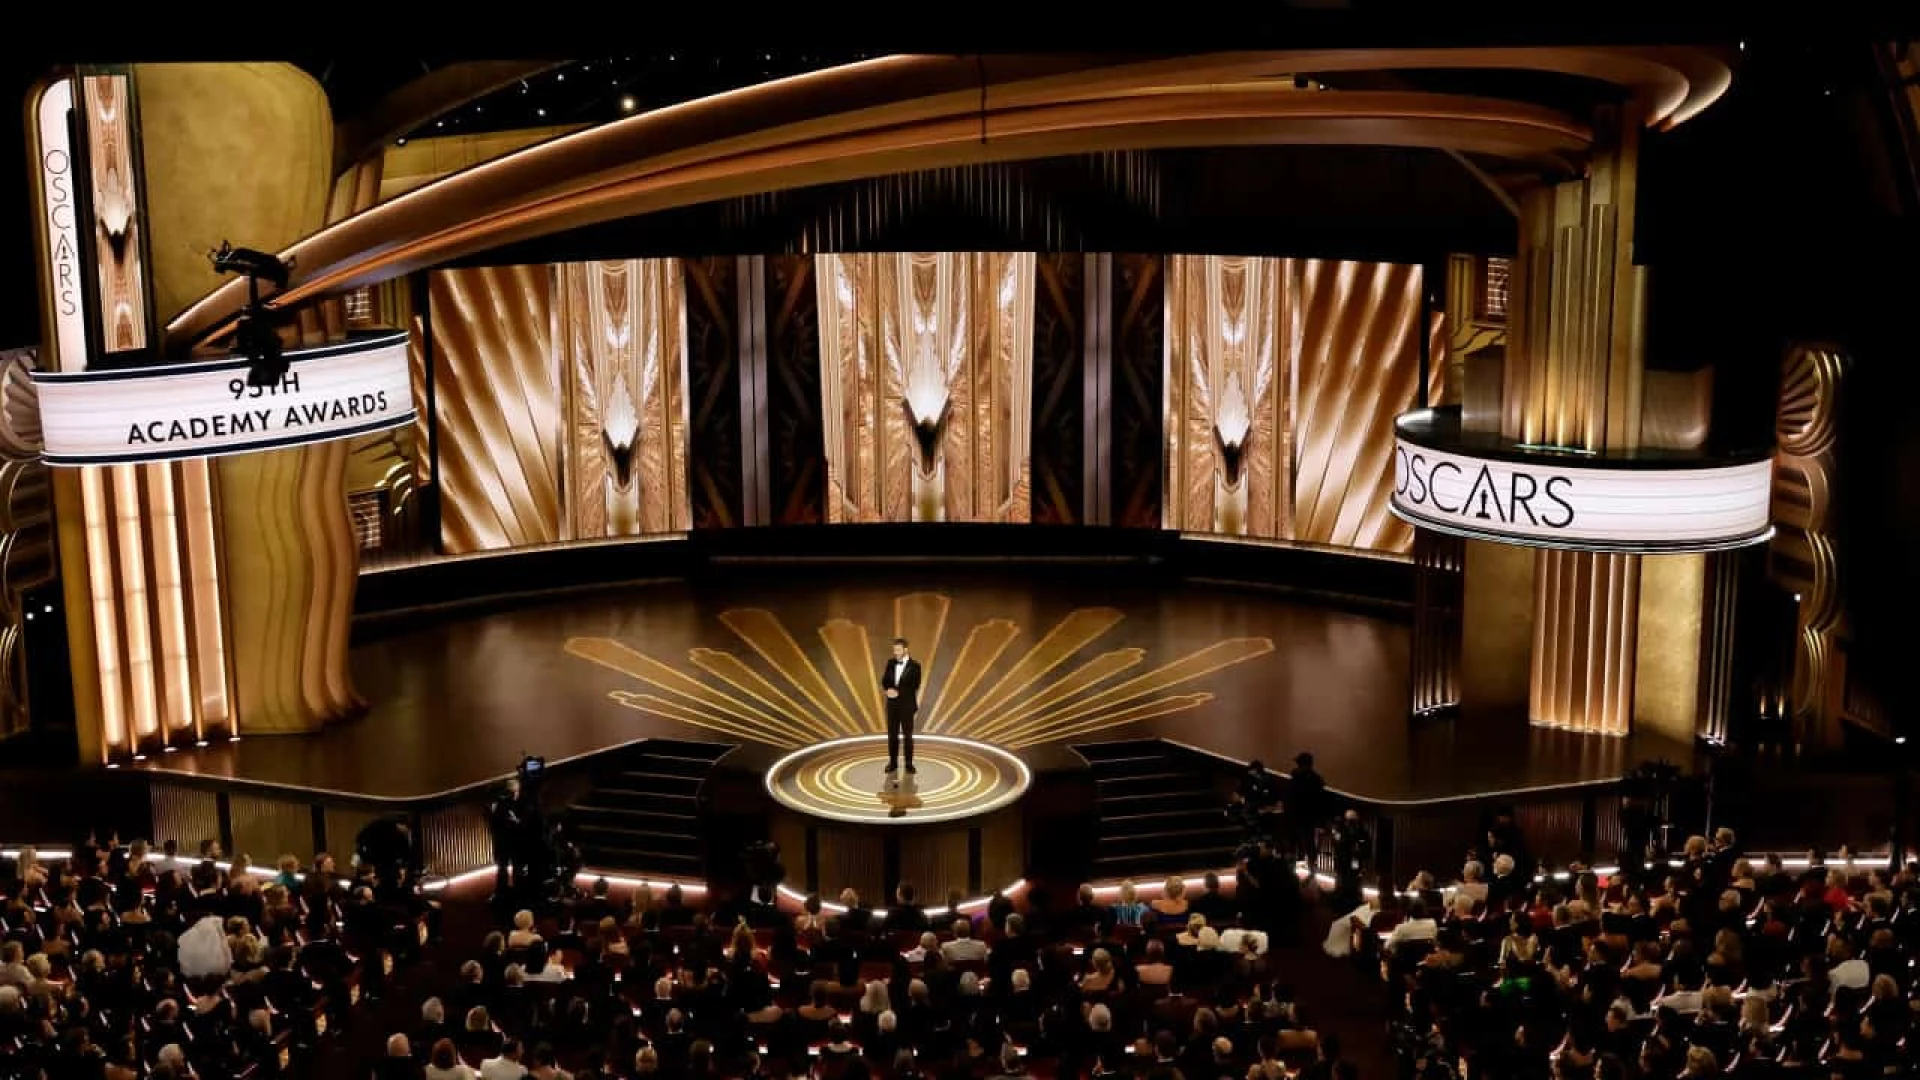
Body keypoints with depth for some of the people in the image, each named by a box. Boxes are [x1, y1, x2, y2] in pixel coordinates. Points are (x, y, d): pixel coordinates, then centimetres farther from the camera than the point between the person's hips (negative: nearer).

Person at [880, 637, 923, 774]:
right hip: (892, 704, 4)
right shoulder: (890, 663, 6)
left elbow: (914, 687, -13)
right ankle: (893, 763, 13)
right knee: (892, 734, 6)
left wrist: (898, 692, -19)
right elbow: (884, 681, 5)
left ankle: (909, 764, 7)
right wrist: (888, 690, -16)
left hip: (907, 704, -4)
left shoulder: (914, 665, -8)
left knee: (907, 735, 1)